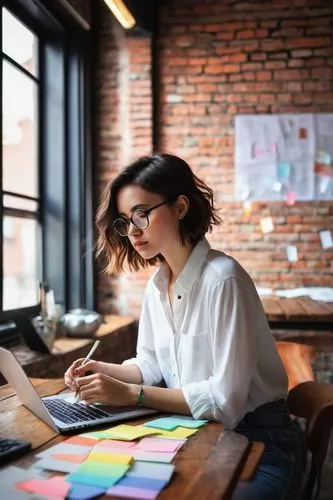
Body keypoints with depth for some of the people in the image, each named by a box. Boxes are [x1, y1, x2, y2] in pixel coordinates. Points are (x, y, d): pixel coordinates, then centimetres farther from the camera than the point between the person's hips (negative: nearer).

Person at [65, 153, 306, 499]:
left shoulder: (222, 278, -23)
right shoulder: (156, 284, 2)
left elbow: (226, 398, -24)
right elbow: (152, 366, 12)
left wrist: (131, 394, -25)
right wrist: (105, 371, -7)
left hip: (258, 443, -6)